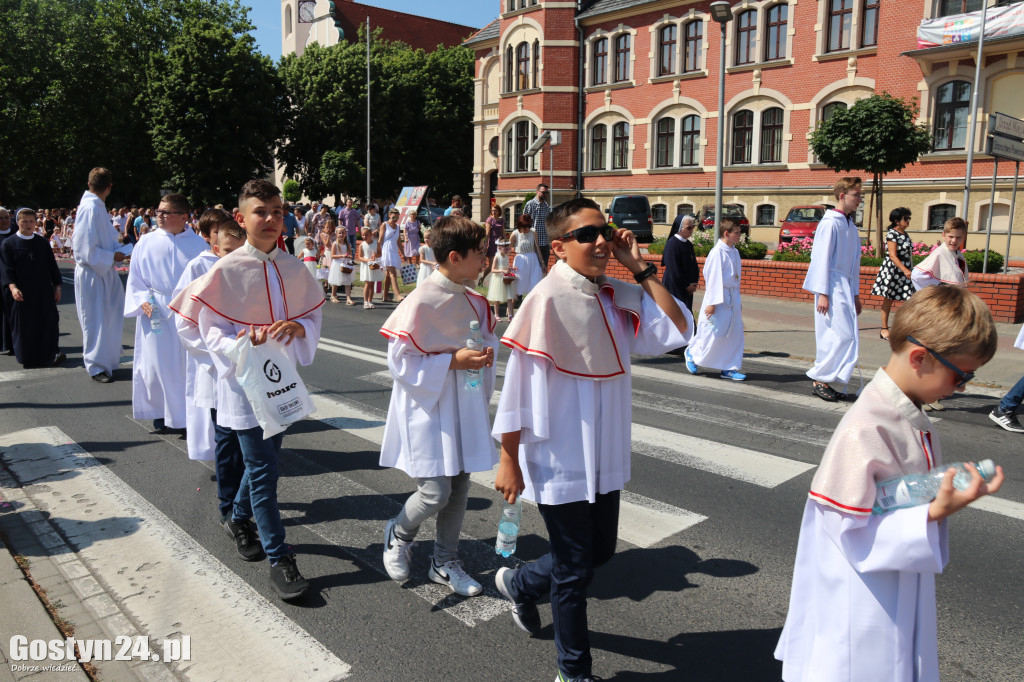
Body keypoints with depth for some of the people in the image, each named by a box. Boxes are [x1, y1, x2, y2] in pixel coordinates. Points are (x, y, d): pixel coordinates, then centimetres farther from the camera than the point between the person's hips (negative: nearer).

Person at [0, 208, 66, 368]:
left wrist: (57, 286, 6)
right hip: (22, 294, -2)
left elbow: (52, 266, 11)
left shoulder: (43, 242, 8)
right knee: (24, 325, 4)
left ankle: (51, 353, 4)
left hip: (44, 292, 2)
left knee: (49, 322, -1)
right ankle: (26, 357, 13)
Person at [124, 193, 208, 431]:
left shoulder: (198, 243, 1)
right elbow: (135, 279, 8)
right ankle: (159, 413, 22)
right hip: (155, 312, 1)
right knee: (156, 364, 6)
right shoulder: (146, 242, 3)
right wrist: (143, 301, -8)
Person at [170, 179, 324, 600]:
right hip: (244, 380, -5)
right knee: (263, 469, -4)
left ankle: (239, 518, 46)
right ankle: (279, 558, 7)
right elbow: (210, 330, -9)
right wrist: (241, 342, -28)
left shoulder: (293, 268, 2)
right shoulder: (225, 271, -11)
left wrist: (297, 328, -16)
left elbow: (314, 316, 5)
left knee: (264, 459, 20)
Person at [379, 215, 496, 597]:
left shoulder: (474, 302, 5)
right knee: (435, 493, -6)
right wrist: (454, 361, -22)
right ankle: (398, 535, 27)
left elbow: (486, 341, 21)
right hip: (428, 410, -7)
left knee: (459, 487, 12)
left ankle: (445, 562, 31)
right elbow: (400, 362, -18)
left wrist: (485, 355, 0)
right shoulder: (420, 302, -18)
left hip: (464, 408, 7)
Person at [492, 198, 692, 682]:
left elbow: (676, 331, -4)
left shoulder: (617, 297, 1)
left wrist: (640, 269, -7)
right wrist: (509, 461, -13)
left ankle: (520, 583, 48)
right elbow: (517, 386, -16)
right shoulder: (546, 299, -19)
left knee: (600, 550, 22)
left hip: (604, 456, 7)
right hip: (560, 460, -7)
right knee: (574, 570, 8)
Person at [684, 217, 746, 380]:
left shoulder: (734, 252, 10)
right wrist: (711, 303, -19)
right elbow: (712, 278, -17)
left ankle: (729, 368, 13)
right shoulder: (717, 252, -15)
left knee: (735, 333, 7)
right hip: (719, 299, -8)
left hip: (732, 299, 8)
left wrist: (738, 301, 18)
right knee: (714, 333, -3)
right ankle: (692, 353, 22)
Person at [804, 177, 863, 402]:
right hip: (832, 288, -9)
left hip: (845, 289, 9)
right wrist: (822, 293, -17)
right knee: (842, 336, -12)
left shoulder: (850, 226, 17)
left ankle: (824, 381, 14)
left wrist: (855, 294, 20)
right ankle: (820, 379, -2)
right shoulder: (830, 223, -10)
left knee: (838, 337, 8)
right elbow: (821, 259, -14)